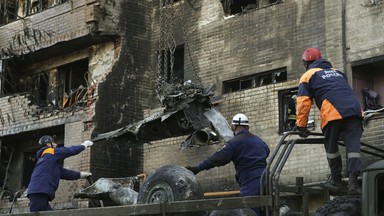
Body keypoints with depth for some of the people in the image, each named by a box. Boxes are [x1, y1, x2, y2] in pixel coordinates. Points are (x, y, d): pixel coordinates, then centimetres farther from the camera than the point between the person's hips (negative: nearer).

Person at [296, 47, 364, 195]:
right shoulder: (337, 72, 35)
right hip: (354, 110, 4)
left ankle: (336, 181, 17)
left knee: (331, 148, 11)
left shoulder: (308, 76, 18)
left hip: (333, 113, -4)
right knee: (353, 146, -3)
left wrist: (301, 125, 11)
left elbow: (303, 103, 8)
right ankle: (353, 181, -14)